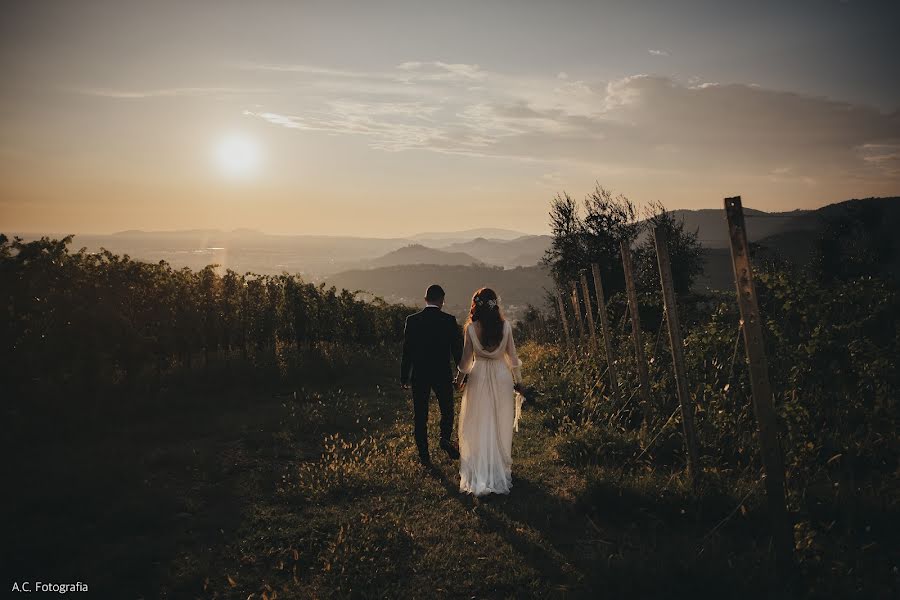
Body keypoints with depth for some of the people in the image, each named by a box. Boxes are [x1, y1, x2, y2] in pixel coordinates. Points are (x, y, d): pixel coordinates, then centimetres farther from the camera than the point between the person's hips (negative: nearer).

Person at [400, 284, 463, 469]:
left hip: (419, 376, 1)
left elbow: (407, 350, -3)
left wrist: (404, 376, 5)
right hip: (443, 375, -1)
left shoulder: (412, 320, -5)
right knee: (447, 410, 20)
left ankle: (424, 456, 11)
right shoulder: (449, 320, -7)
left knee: (420, 416, 10)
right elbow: (457, 349, -3)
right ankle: (445, 438, -3)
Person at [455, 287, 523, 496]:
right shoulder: (505, 326, -9)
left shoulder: (471, 328, -11)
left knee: (479, 426, 10)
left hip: (478, 378, -1)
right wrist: (518, 380, 10)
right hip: (502, 377, 1)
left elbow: (466, 357, -3)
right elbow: (512, 355, -2)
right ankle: (501, 469, 26)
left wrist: (460, 377, 14)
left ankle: (479, 473, 17)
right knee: (500, 424, 14)